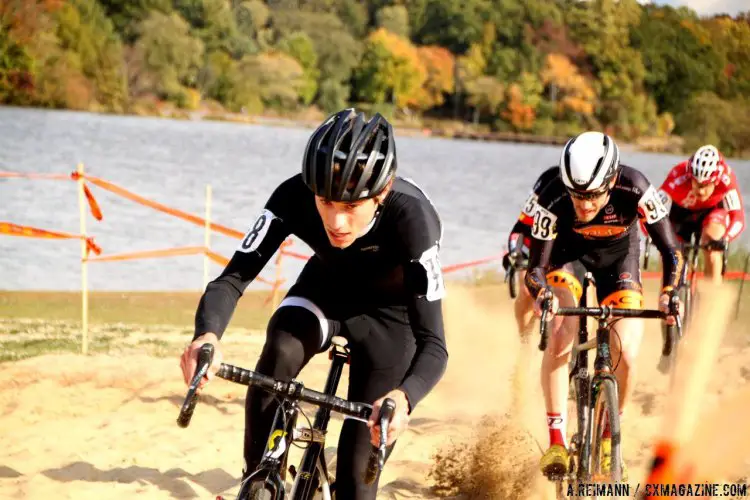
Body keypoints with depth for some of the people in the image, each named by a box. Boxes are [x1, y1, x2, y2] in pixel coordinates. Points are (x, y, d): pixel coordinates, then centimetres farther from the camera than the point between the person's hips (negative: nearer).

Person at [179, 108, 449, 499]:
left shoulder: (412, 219, -39)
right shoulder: (294, 198, -33)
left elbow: (433, 344, -42)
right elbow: (232, 279, -35)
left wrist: (403, 398, -63)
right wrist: (207, 336, -57)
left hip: (389, 313, -2)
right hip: (324, 291, 2)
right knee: (279, 355, -31)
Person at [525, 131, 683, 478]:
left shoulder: (634, 189, -35)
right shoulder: (553, 199, -35)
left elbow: (670, 250, -27)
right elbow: (535, 267, -29)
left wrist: (669, 292, -44)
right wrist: (541, 293, -51)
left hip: (617, 257, 1)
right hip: (567, 254, -1)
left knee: (625, 356, -13)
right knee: (559, 338, -25)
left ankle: (608, 436, 12)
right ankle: (557, 440, -15)